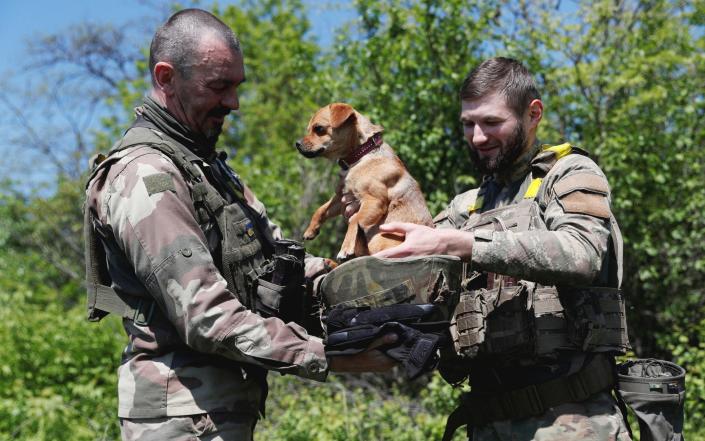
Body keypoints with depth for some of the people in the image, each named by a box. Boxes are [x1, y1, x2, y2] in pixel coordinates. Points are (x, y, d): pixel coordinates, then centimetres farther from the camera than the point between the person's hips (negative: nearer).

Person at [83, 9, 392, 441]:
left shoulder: (204, 161, 15)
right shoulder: (144, 175, -17)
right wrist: (325, 358, -22)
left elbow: (273, 260, 15)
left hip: (228, 404, 9)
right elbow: (208, 317, -23)